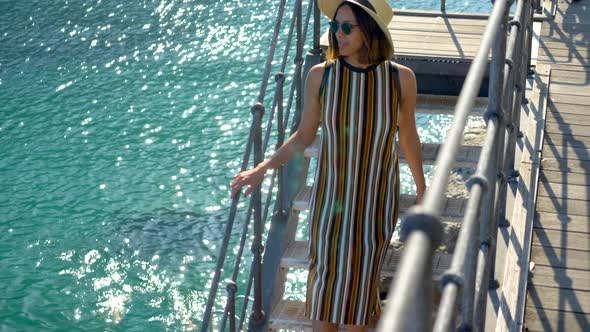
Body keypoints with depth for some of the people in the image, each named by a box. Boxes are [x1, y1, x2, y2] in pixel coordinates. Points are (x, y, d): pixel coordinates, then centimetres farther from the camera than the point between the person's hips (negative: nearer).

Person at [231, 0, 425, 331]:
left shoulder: (401, 78, -13)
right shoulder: (320, 76, -13)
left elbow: (408, 136, 2)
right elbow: (305, 135, -1)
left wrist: (422, 188, 12)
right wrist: (262, 168, -13)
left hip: (377, 200, 0)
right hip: (331, 195, 0)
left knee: (363, 279, 11)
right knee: (325, 281, 6)